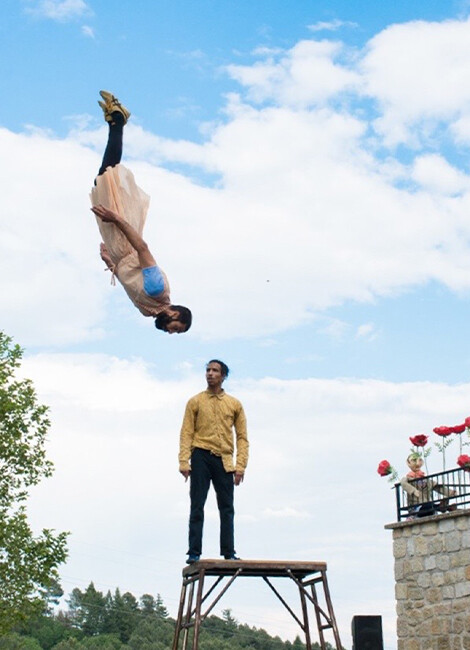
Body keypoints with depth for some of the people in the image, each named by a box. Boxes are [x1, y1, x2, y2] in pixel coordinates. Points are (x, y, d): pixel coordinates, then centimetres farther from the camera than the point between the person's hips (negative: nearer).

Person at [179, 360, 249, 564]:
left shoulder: (234, 404, 10)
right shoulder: (195, 402, 7)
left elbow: (242, 437, 8)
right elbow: (186, 434, 2)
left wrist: (241, 465, -2)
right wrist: (184, 461, -9)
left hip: (224, 460, 2)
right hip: (201, 457, -1)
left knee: (227, 508, 2)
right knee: (197, 507, -1)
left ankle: (228, 552, 6)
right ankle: (194, 552, 0)